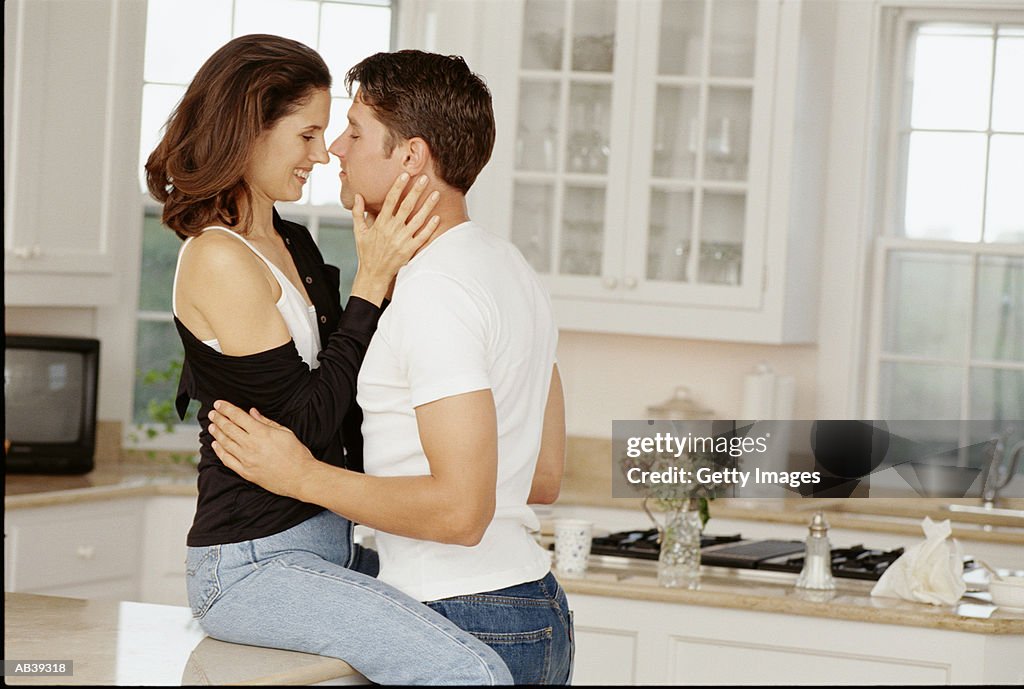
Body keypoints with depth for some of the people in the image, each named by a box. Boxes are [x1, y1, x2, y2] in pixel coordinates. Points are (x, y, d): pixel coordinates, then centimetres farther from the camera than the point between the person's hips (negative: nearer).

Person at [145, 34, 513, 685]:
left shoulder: (292, 242, 14)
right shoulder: (217, 260, -15)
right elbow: (307, 420, -15)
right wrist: (373, 280, -14)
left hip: (330, 539, 10)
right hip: (254, 564, -10)